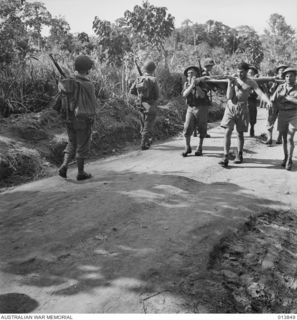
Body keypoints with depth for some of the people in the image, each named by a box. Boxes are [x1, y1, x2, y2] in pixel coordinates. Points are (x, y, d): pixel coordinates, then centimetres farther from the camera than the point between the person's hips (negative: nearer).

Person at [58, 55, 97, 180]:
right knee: (82, 147, 8)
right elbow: (93, 105, -11)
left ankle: (64, 166, 4)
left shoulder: (65, 83, 0)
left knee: (72, 144, 20)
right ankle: (81, 173, 17)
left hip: (69, 120, 5)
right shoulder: (88, 85, -18)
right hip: (84, 121, -5)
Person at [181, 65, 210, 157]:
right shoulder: (186, 84, 5)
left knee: (201, 129, 5)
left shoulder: (201, 83, -3)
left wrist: (196, 85, -24)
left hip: (202, 108, -2)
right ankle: (187, 147, 7)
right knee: (187, 128, -9)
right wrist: (192, 85, -21)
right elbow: (184, 94, -13)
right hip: (191, 108, 2)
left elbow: (202, 95, -17)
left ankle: (199, 148, 19)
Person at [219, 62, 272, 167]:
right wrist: (230, 84, -13)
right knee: (227, 132, -10)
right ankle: (226, 157, -9)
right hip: (230, 107, 1)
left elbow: (261, 94, -10)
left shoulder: (251, 82, 0)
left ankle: (239, 155, 26)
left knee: (240, 133, 8)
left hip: (242, 108, -1)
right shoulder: (233, 80, 4)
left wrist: (268, 101, -29)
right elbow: (229, 97, -2)